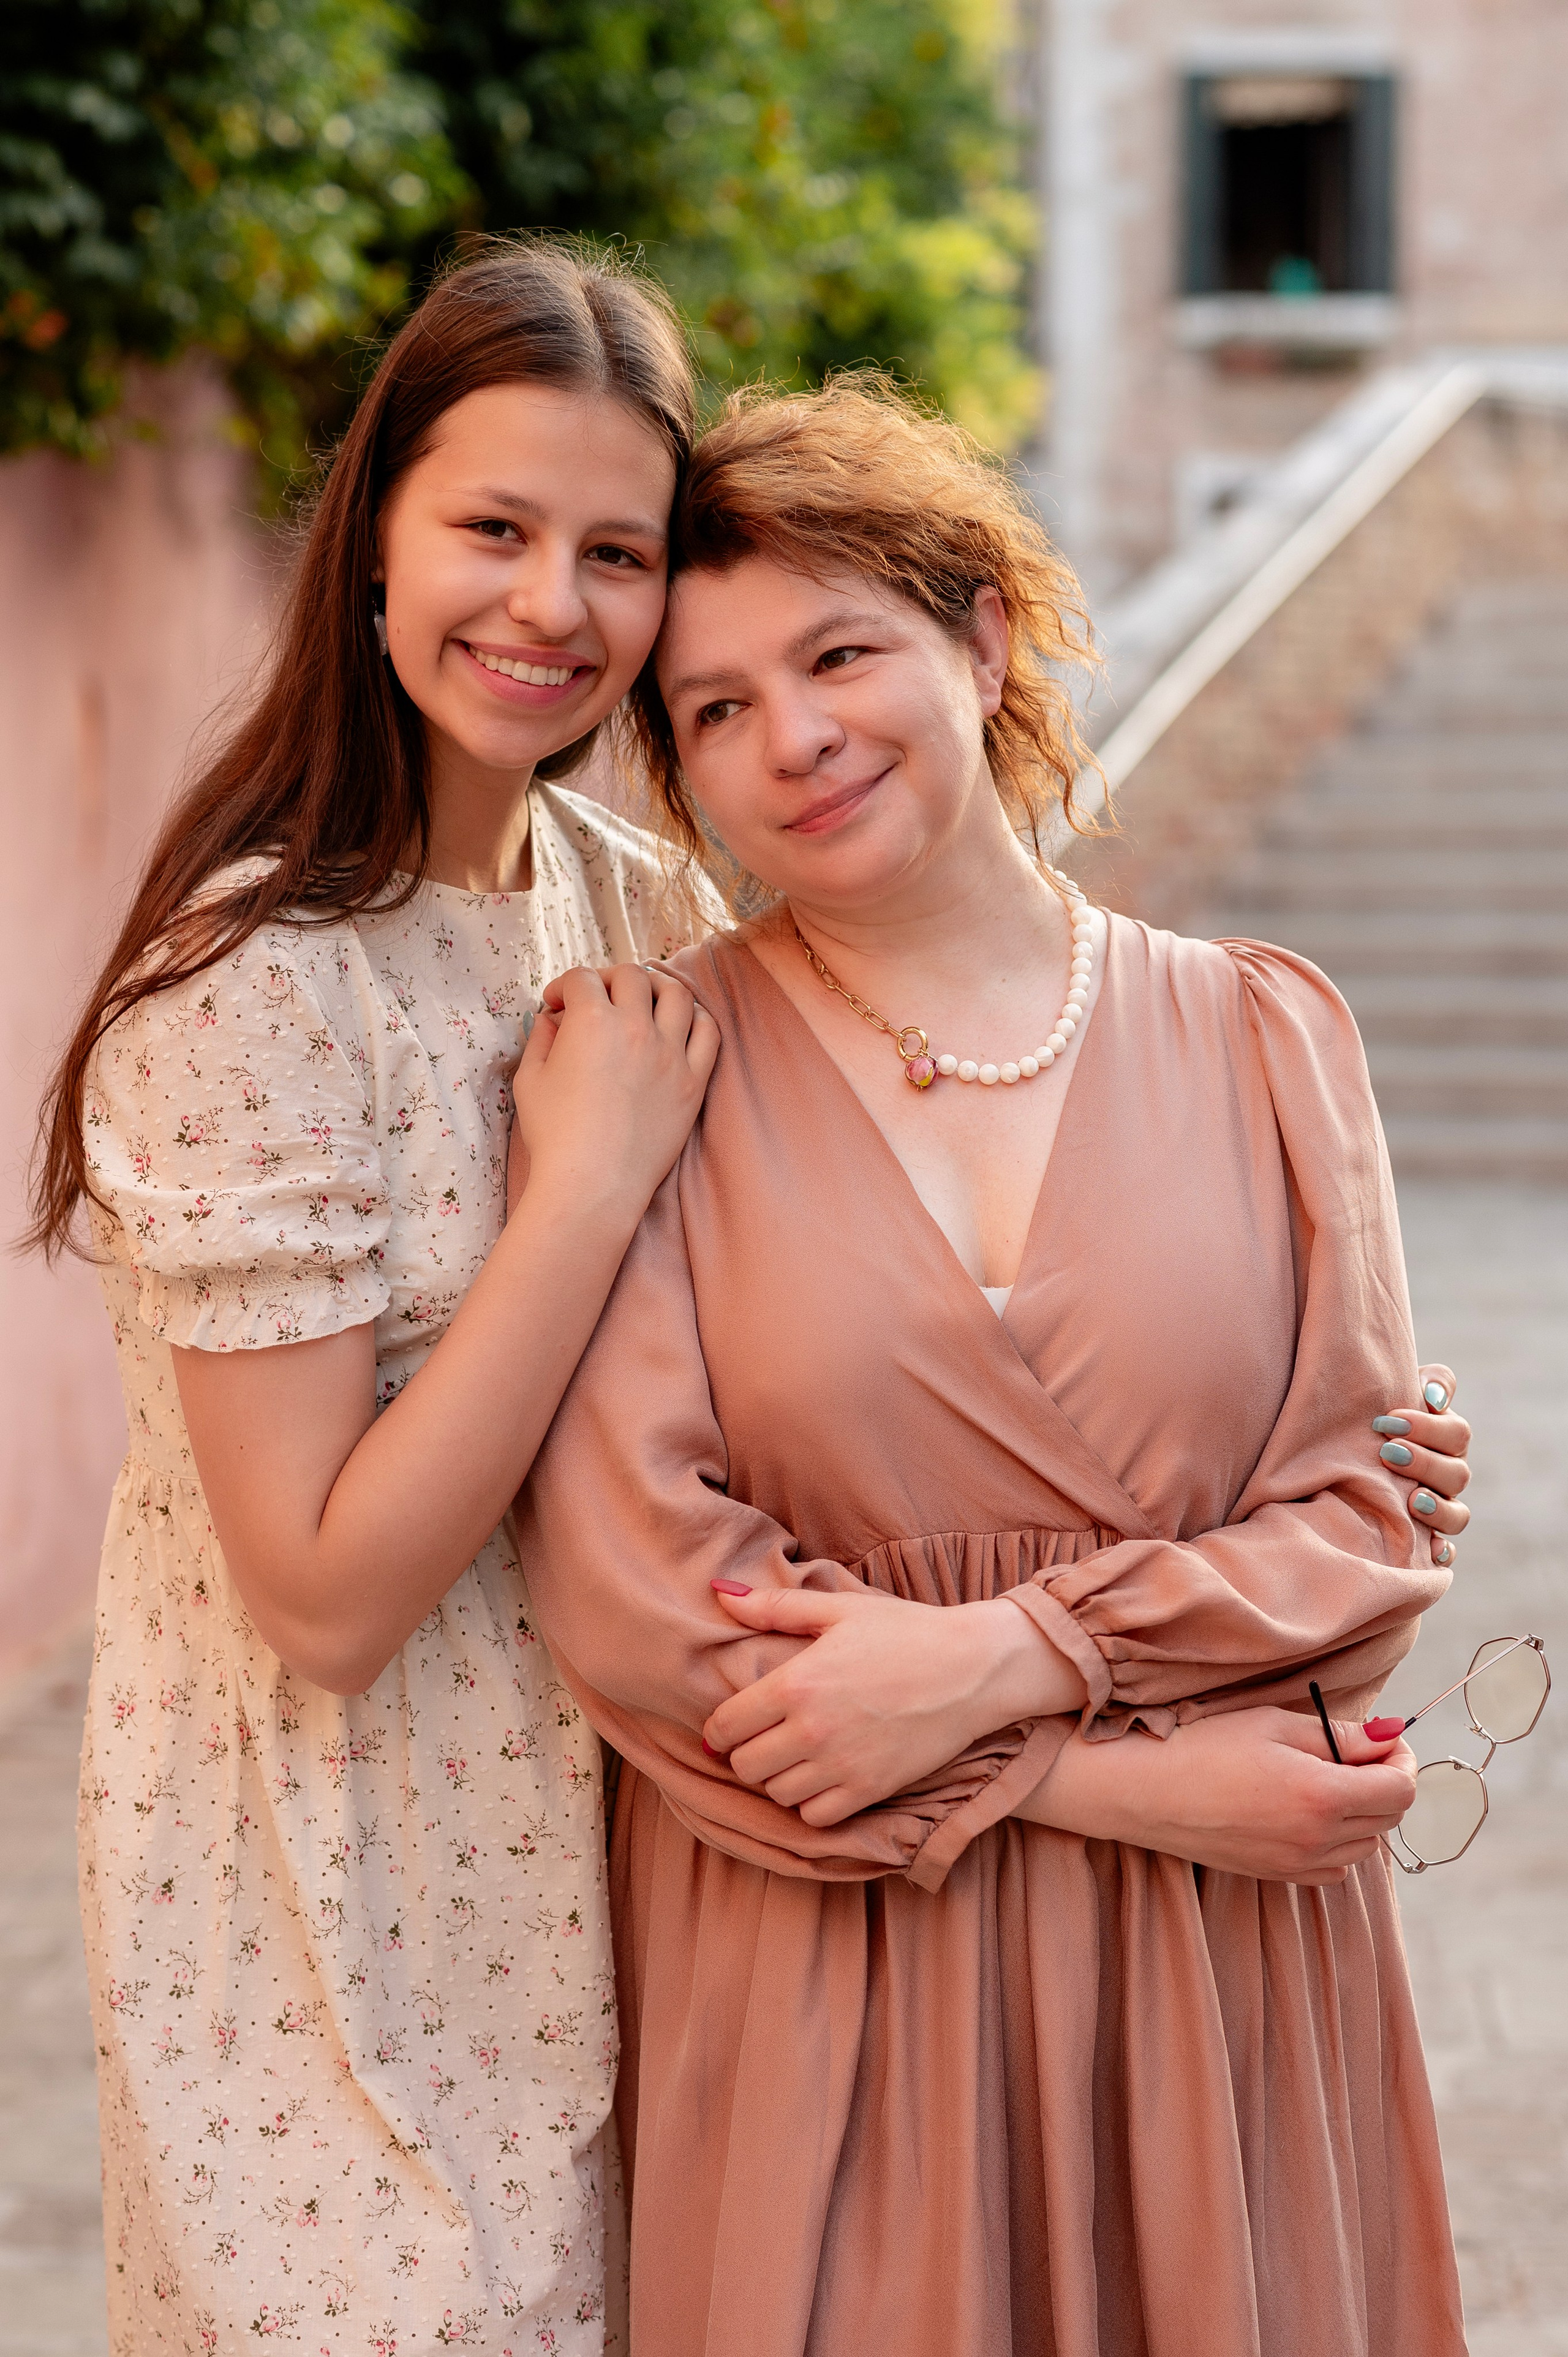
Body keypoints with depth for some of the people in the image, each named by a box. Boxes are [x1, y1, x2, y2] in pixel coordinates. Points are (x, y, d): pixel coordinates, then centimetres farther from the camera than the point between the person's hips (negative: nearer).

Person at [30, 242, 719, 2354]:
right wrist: (594, 1174, -24)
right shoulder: (255, 978, -23)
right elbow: (325, 1599, -25)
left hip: (574, 1829, 7)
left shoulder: (623, 892, 0)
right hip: (340, 1907, -7)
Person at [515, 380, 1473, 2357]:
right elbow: (627, 1588, -12)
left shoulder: (1257, 1034, 3)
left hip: (1219, 1973, 2)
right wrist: (1123, 1774, -13)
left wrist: (995, 1658, -15)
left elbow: (1376, 1520, -1)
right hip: (812, 1979, -2)